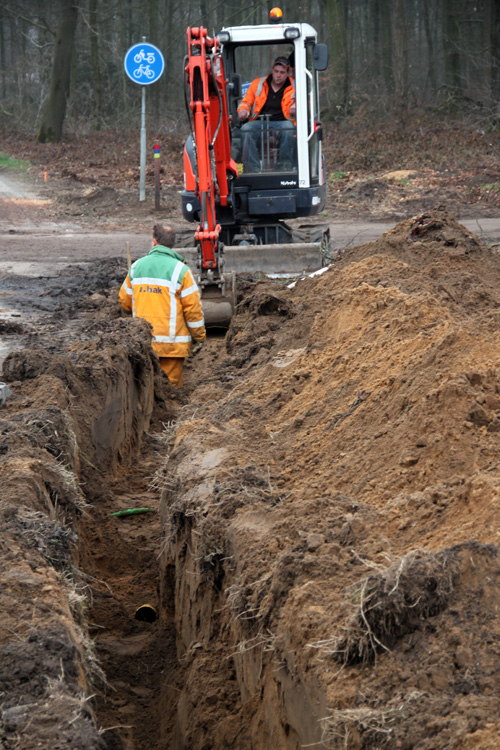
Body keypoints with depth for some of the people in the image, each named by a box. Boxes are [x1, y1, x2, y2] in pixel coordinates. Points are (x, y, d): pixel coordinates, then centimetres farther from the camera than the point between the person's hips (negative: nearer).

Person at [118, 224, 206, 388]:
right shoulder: (180, 270, -9)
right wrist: (200, 335, 5)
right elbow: (193, 307, -8)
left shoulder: (136, 266, 5)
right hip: (172, 341, -4)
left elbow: (124, 300, 15)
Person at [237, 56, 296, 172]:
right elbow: (246, 102, 19)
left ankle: (285, 166, -27)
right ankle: (253, 168, -34)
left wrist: (293, 110, -17)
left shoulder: (293, 88, 13)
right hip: (259, 122, 1)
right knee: (246, 129, -33)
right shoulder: (257, 84, 16)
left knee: (289, 127, -37)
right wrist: (243, 111, -5)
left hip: (280, 122, -1)